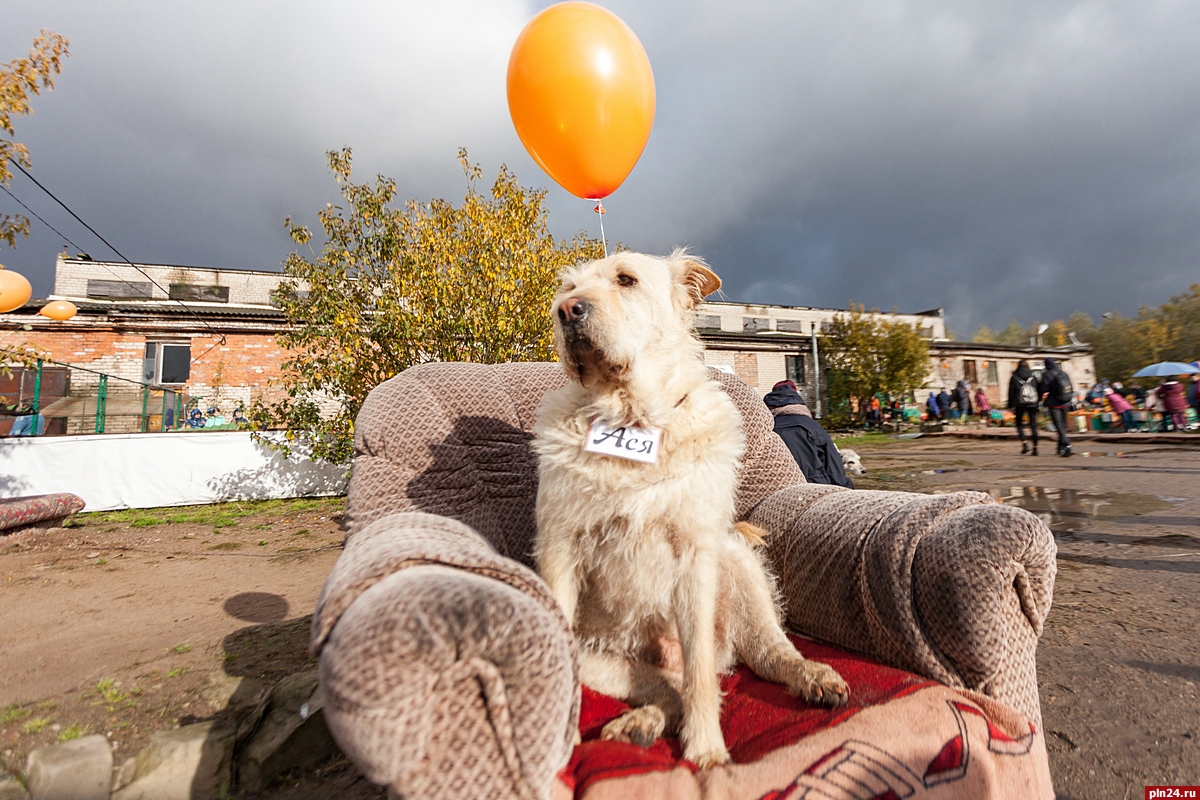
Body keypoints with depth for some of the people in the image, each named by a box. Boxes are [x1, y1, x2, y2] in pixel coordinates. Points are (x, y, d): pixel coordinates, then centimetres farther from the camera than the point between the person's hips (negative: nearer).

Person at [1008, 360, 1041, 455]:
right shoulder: (1033, 377, 6)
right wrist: (1037, 402, 16)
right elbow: (1039, 391, 8)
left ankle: (1024, 443, -9)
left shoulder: (1014, 378, -1)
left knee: (1019, 424, 8)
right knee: (1033, 425, 6)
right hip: (1033, 404, 2)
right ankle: (1035, 447, 4)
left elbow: (1011, 393, 0)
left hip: (1019, 404, -2)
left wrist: (1011, 406, 5)